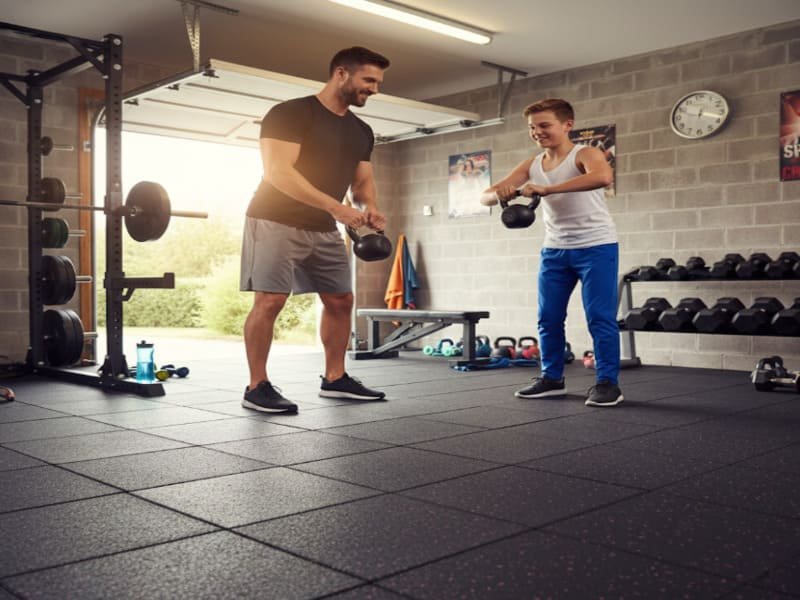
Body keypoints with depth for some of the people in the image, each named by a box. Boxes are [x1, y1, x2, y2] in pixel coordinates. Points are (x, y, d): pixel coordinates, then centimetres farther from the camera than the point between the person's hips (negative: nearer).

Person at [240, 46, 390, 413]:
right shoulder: (291, 114, -15)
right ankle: (257, 387, -3)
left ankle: (334, 379, 20)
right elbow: (278, 172, -25)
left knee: (341, 300, 8)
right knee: (270, 300, -13)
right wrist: (337, 207, -32)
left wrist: (369, 207, -9)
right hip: (277, 221, -8)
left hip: (323, 228, 8)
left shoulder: (361, 131, 10)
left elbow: (363, 179, 17)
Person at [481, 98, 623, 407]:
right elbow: (486, 196, 0)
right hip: (554, 249, 6)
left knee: (600, 317, -7)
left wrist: (547, 189, -44)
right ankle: (552, 378, 21)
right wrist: (498, 194, -27)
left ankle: (608, 383, 1)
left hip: (596, 247, -6)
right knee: (548, 317, 8)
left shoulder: (584, 154, -13)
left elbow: (603, 176, -38)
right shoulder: (531, 165, 4)